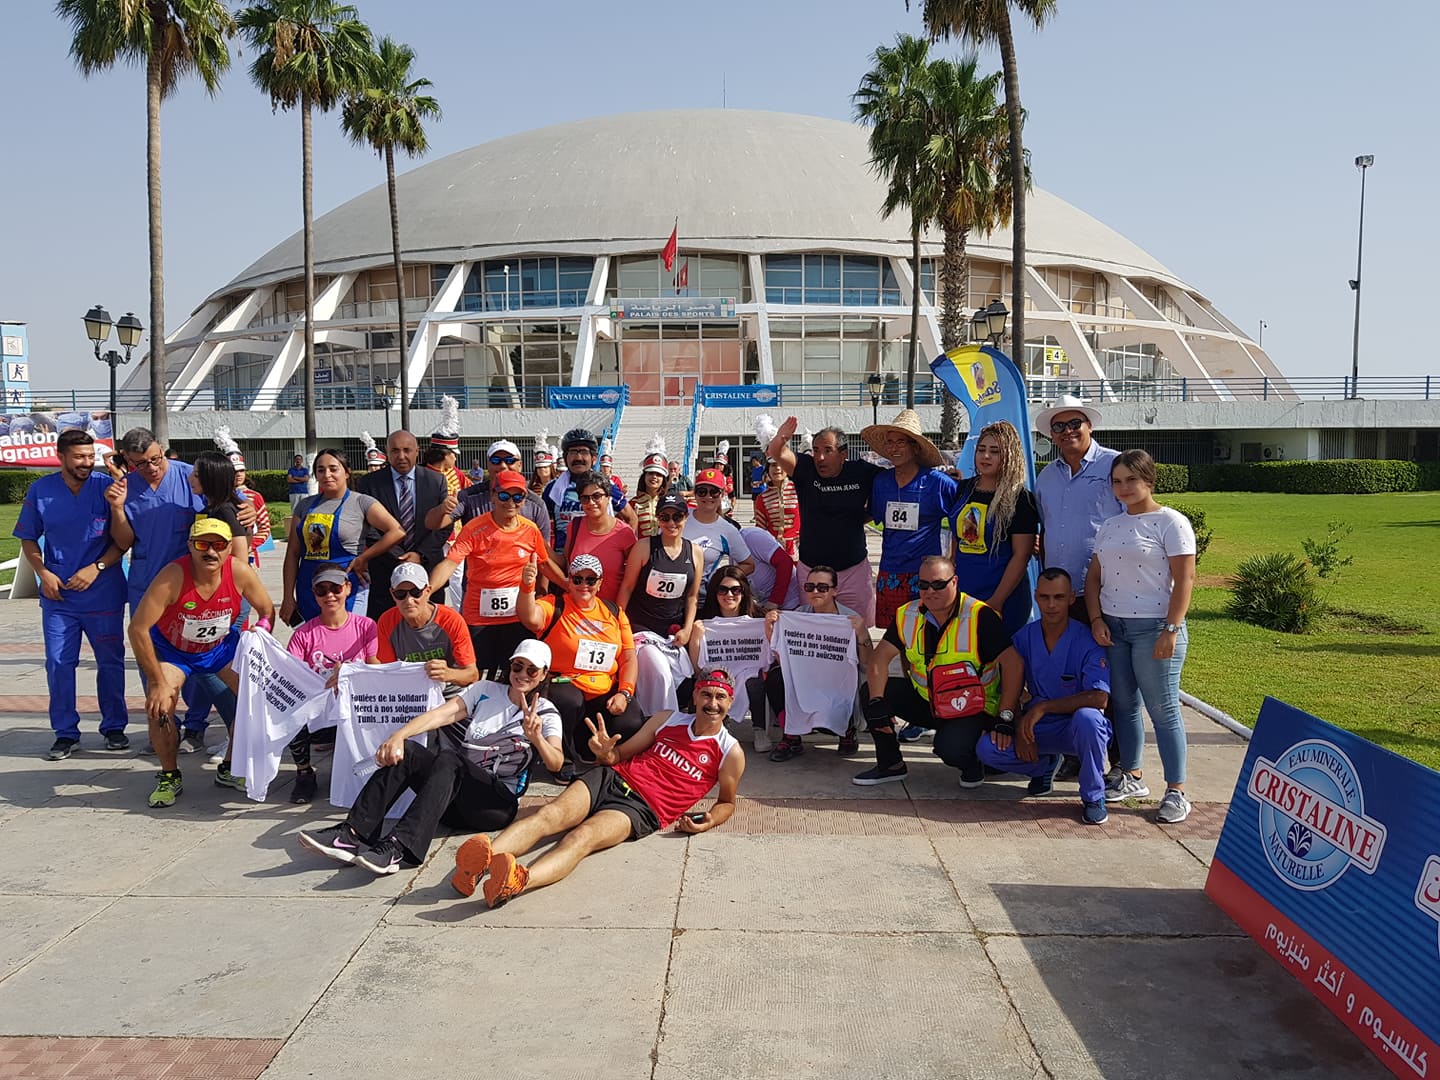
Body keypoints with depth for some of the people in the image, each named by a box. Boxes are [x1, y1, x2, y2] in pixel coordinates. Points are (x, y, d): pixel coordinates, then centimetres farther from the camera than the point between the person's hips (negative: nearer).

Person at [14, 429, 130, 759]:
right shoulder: (40, 490, -1)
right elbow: (28, 538, 9)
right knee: (58, 664, 4)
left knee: (111, 661, 7)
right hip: (58, 593, 2)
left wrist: (97, 568, -15)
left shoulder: (107, 486, -7)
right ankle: (66, 733, 16)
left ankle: (114, 726, 21)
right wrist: (43, 574, -4)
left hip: (104, 592, -1)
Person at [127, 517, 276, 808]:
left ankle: (229, 769, 9)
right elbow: (138, 628, -30)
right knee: (159, 705, -22)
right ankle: (169, 777, 4)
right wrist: (157, 682, -27)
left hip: (222, 647, 3)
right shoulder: (173, 577, -32)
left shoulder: (240, 572, -24)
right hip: (171, 649, -2)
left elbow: (267, 612, -7)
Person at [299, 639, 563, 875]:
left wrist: (536, 738, -32)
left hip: (497, 803, -4)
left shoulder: (545, 713, 8)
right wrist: (399, 736, -19)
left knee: (448, 759, -33)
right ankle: (353, 834, -31)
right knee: (404, 751, -21)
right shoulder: (486, 690, 17)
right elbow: (442, 714, -1)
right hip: (455, 800, 4)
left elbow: (556, 764, -10)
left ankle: (396, 848, -50)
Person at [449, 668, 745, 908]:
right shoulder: (667, 720, 17)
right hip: (613, 778, 4)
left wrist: (707, 822, -5)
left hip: (642, 809, -4)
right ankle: (482, 860, -49)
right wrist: (606, 753, -4)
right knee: (548, 814, -27)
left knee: (583, 836, -35)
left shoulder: (730, 752, 9)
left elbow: (727, 802, 19)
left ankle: (518, 880, -63)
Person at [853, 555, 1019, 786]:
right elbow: (881, 656, -6)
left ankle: (971, 763, 7)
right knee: (870, 692, -13)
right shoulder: (907, 615, -4)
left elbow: (1013, 664, -23)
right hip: (925, 700, 5)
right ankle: (891, 765, 5)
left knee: (949, 749, -33)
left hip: (972, 709, -5)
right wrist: (876, 702, -21)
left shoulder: (980, 617, -20)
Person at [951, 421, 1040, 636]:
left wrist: (996, 602, -16)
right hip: (961, 595, 5)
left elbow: (1021, 556, -12)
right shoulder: (964, 489, 8)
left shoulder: (1019, 499, -8)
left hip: (1003, 600, -5)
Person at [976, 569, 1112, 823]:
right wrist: (1019, 730, -15)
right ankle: (1046, 765, 13)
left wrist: (1043, 707, -27)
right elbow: (1011, 690, 1)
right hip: (1037, 728, 4)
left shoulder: (1087, 640, -15)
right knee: (987, 749, -20)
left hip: (1076, 729, -4)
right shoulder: (1024, 637, -1)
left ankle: (1094, 797, -13)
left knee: (1087, 718, -40)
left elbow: (1099, 697, -26)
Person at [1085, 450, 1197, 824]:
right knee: (1124, 704, 13)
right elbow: (1094, 577, 12)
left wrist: (1171, 630, -17)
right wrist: (1096, 619, -2)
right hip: (1112, 627, 6)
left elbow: (1184, 581, -11)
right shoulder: (1110, 526, 12)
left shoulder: (1171, 522, -6)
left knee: (1163, 710, -2)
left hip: (1154, 628, -6)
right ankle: (1132, 777, 26)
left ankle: (1176, 791, 6)